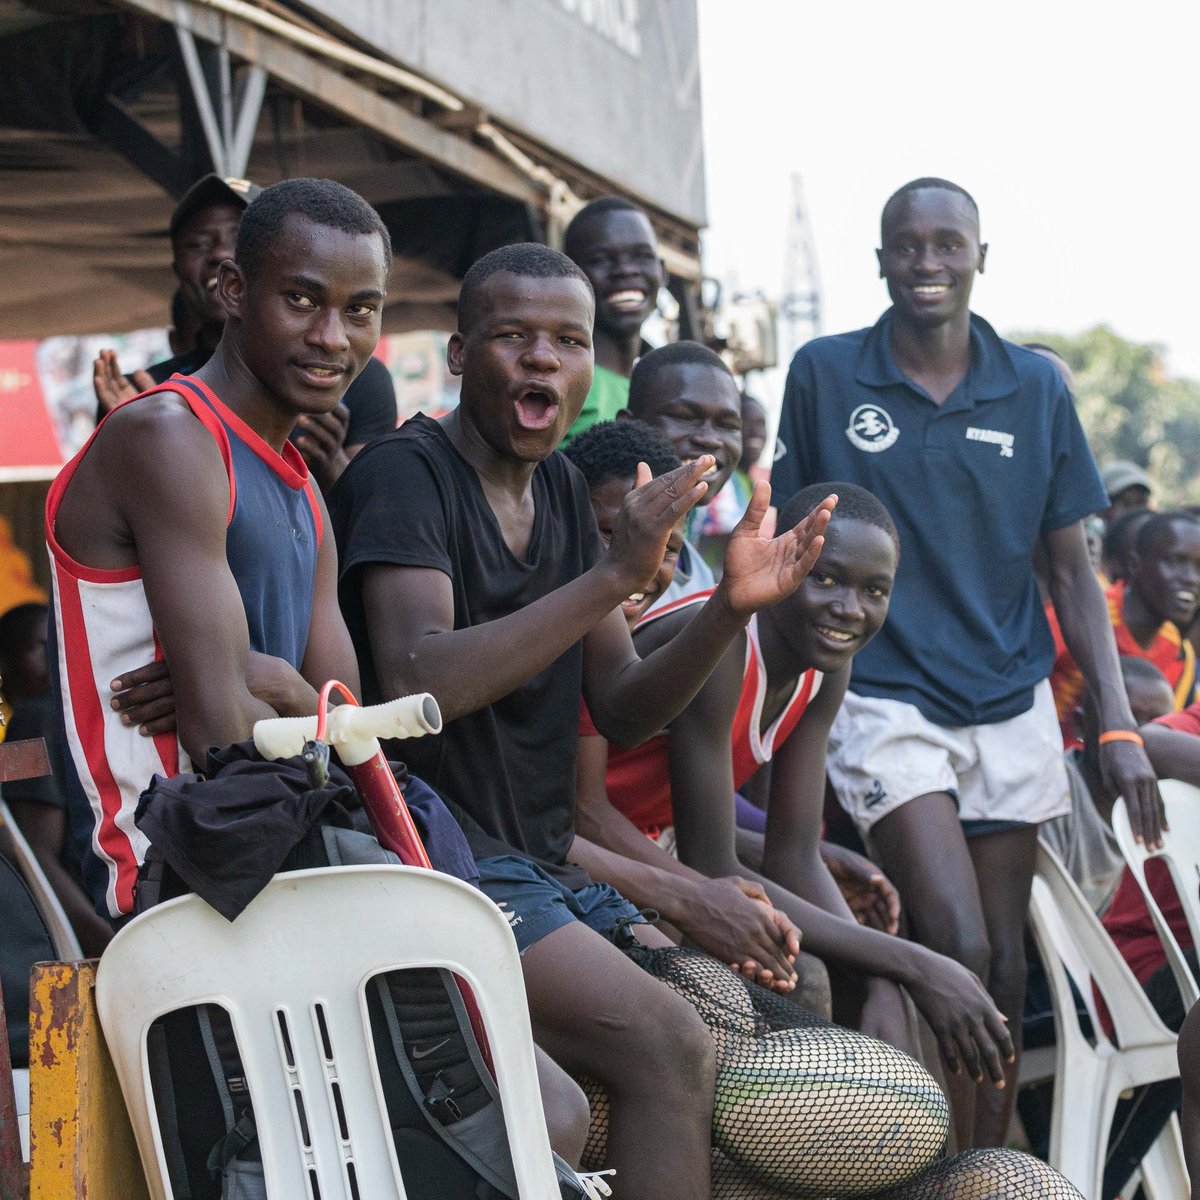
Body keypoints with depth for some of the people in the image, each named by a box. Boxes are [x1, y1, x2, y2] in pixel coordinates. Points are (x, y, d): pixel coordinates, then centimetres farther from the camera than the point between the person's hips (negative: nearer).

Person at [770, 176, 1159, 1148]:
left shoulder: (1036, 390, 5)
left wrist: (1119, 724, 0)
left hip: (1012, 706, 3)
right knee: (957, 948, -16)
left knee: (1003, 967, 5)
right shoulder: (824, 375, 0)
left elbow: (1070, 569, 7)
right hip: (886, 697, -3)